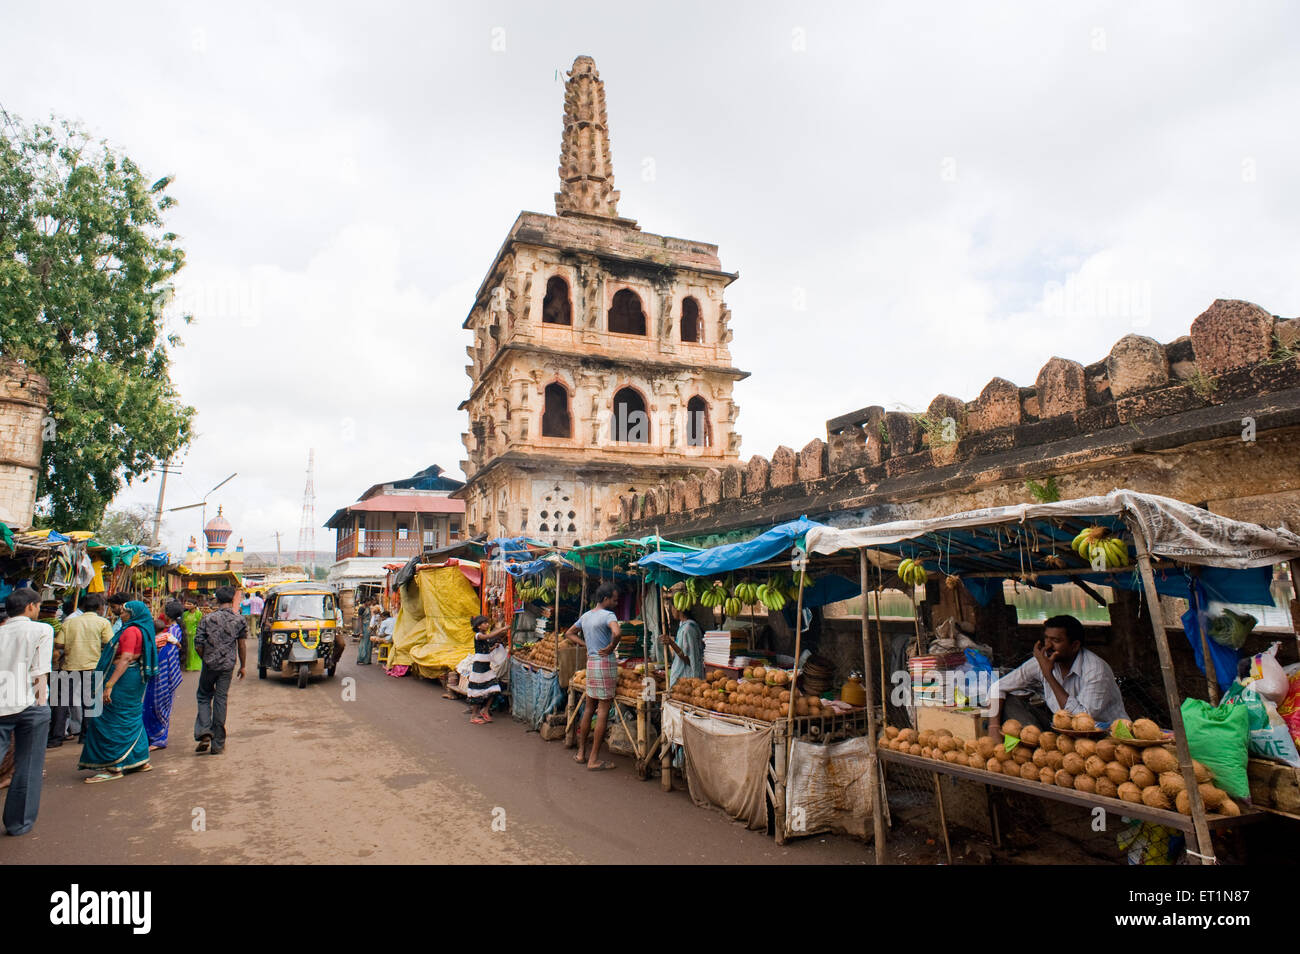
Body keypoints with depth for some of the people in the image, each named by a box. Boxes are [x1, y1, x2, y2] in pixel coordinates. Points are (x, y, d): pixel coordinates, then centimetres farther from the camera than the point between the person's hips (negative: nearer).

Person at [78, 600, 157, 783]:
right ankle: (140, 761, 22)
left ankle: (113, 767, 0)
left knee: (112, 721, -4)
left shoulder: (131, 631, -15)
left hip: (124, 679, -10)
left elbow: (125, 659, -23)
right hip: (135, 679, 10)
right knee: (131, 720, 15)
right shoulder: (142, 630, 16)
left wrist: (109, 685, -26)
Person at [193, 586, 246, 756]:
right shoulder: (238, 621, -2)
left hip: (209, 665, 0)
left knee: (204, 697, 19)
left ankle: (204, 733, 2)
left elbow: (198, 645, -5)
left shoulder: (207, 619, -4)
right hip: (227, 666, 0)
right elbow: (241, 646, 4)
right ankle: (218, 744, 10)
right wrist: (242, 666, 16)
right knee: (220, 700, 6)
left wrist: (205, 659, 14)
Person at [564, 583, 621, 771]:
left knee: (589, 708, 17)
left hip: (591, 662, 8)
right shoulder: (608, 615, -12)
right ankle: (594, 760, 0)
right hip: (605, 663, -8)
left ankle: (581, 752, 25)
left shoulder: (586, 616, 13)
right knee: (603, 711, -3)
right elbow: (616, 632, -32)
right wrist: (610, 647, -14)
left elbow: (569, 634, 24)